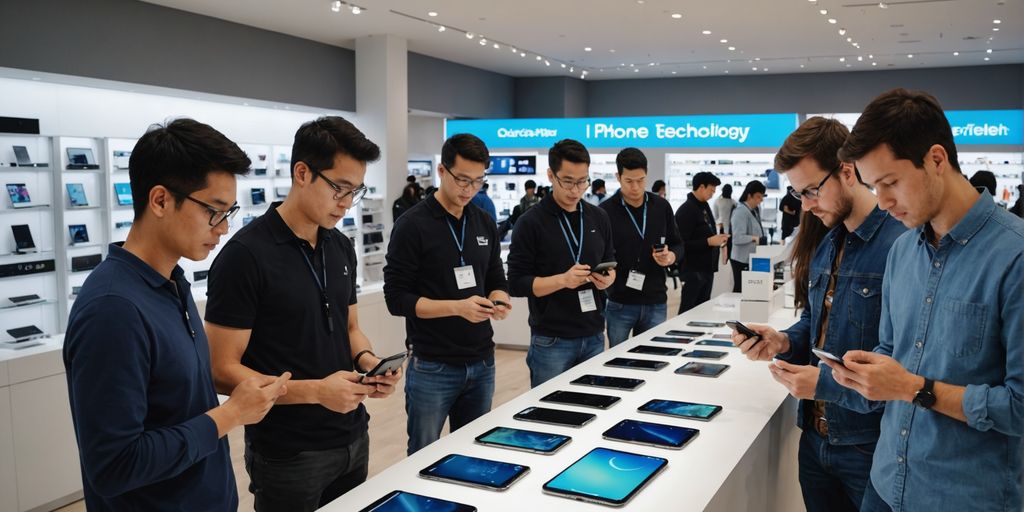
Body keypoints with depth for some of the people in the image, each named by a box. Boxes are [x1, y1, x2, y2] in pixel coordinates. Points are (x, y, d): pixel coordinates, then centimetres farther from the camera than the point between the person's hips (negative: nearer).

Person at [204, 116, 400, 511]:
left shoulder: (341, 247, 5)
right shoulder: (245, 256, -16)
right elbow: (223, 370, -16)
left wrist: (367, 360, -6)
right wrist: (314, 391, -25)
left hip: (353, 438, 7)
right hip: (287, 454, -6)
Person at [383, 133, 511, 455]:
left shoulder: (485, 224, 8)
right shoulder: (413, 226, -10)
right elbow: (397, 298, -12)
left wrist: (499, 300, -9)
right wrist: (457, 307, -23)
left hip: (481, 363, 5)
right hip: (432, 367, -5)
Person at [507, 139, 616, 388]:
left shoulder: (599, 217, 7)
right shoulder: (531, 223, -9)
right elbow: (517, 283, -11)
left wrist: (609, 277, -7)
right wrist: (563, 280, -23)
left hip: (594, 336, 5)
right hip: (551, 341, -5)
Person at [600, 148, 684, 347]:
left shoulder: (662, 207, 4)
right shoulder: (606, 211, -6)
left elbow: (678, 245, 12)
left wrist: (671, 256, -10)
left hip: (655, 303, 3)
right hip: (620, 304, -2)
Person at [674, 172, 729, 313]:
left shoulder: (704, 206, 12)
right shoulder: (686, 211, -15)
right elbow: (681, 244, -20)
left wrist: (717, 239, 5)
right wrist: (709, 242, -22)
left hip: (706, 268, 9)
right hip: (693, 270, -9)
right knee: (688, 311, -2)